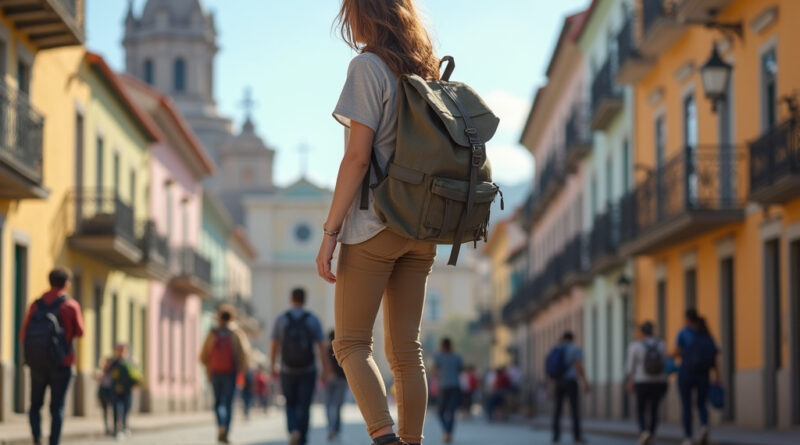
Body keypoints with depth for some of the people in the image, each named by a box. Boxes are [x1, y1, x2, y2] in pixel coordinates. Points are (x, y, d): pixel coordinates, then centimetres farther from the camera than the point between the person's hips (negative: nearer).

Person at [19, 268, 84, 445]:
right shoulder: (71, 305, -5)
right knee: (57, 407, 3)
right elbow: (79, 332, 4)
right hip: (61, 364, -2)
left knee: (35, 405, 13)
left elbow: (23, 335, 1)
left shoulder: (36, 305, 2)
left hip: (37, 363, 2)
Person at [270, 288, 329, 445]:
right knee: (303, 408, 7)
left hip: (287, 371, 1)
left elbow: (274, 346, 0)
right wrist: (326, 370, -3)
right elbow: (322, 347, -8)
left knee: (291, 405, 15)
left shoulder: (281, 319, -3)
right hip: (308, 372, -1)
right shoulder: (313, 320, -4)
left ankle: (294, 431, -13)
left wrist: (272, 367, 12)